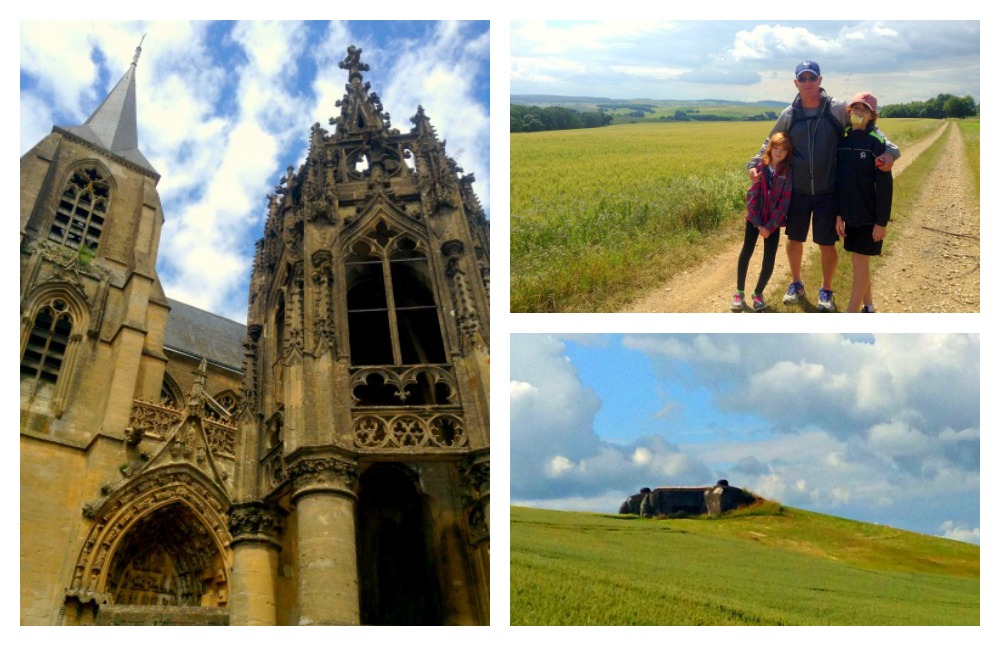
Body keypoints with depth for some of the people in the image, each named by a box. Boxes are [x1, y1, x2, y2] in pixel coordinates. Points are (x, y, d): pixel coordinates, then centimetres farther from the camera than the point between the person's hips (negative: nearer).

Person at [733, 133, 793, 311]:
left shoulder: (788, 171, -7)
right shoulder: (761, 167, -4)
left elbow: (785, 201, -10)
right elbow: (752, 195, -6)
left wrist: (769, 226, -15)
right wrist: (757, 223, -12)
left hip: (774, 221, -1)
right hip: (755, 219, 1)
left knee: (769, 259, -2)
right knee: (746, 253, 0)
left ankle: (758, 293, 16)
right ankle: (739, 292, 13)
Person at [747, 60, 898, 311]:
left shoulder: (838, 109, -7)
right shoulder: (789, 114, 0)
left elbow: (868, 128, -5)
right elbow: (771, 143, 12)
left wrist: (889, 149, -22)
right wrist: (755, 163, -4)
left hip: (828, 192, -2)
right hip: (797, 190, 2)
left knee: (827, 243, 5)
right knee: (794, 239, 13)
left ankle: (826, 291, 26)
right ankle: (796, 284, 35)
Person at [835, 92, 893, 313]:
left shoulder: (876, 142, -12)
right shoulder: (844, 140, 4)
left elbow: (885, 185, -13)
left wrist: (882, 221, -15)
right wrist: (839, 214, 7)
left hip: (870, 214, -5)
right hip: (851, 213, 6)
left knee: (860, 262, -2)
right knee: (858, 261, 13)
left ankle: (851, 313, 3)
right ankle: (868, 306, 27)